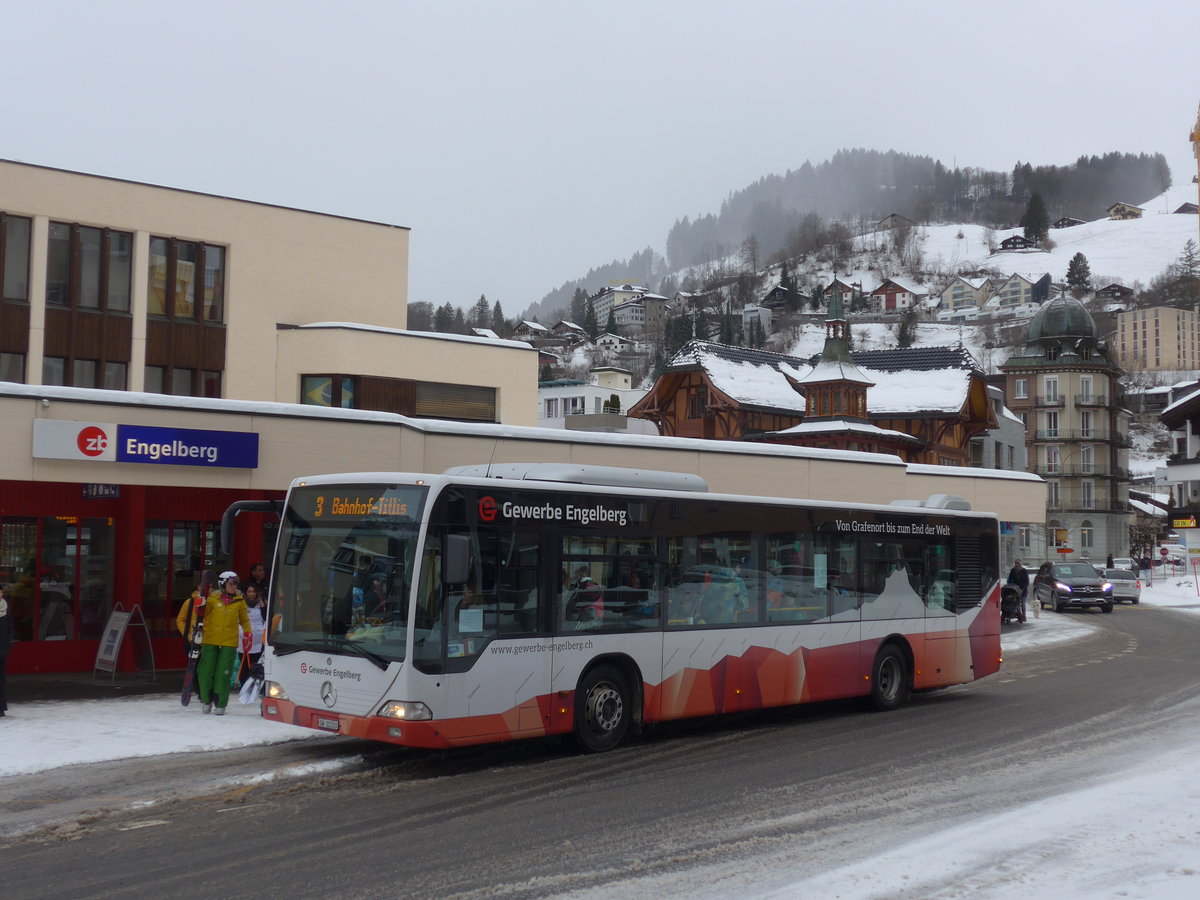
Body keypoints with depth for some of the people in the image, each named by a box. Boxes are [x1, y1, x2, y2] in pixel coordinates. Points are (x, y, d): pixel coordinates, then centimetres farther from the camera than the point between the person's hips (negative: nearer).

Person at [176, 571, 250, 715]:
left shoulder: (239, 601, 7)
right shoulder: (212, 599, 4)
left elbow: (244, 619, 17)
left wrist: (247, 632, 3)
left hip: (229, 642, 0)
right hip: (210, 640, 0)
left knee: (224, 674, -4)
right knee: (206, 671, -3)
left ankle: (220, 704, 6)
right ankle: (206, 699, 18)